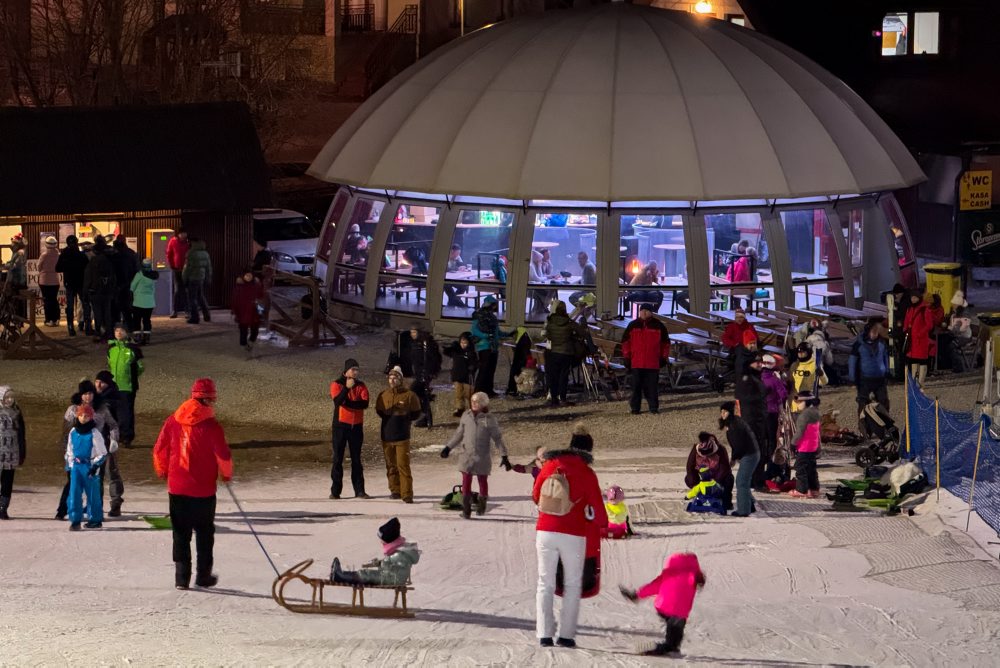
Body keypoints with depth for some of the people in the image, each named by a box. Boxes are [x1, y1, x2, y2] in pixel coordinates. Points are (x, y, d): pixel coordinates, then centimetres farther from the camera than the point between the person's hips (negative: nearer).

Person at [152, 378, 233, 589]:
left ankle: (181, 577, 7)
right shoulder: (211, 426, -13)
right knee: (204, 533, 12)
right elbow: (223, 456, -11)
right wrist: (226, 475, 9)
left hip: (177, 487, 3)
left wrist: (162, 471, 23)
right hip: (203, 490, -3)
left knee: (181, 534, 11)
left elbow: (159, 450, 5)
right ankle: (203, 576, 18)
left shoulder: (173, 421, -1)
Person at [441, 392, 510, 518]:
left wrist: (504, 456, -6)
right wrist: (448, 447, 17)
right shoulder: (466, 416, 5)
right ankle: (466, 510, -5)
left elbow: (497, 438, -1)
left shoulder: (489, 419, -4)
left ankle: (482, 506, 33)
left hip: (482, 456, -2)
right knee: (466, 482, -6)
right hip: (466, 454, 2)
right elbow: (459, 434, 17)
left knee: (483, 481, 11)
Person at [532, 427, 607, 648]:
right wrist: (602, 524, 19)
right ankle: (566, 634, 3)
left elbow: (536, 496, 15)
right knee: (572, 584, 10)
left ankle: (544, 634, -1)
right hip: (573, 536, -2)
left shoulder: (550, 466, 2)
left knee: (545, 583, 9)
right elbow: (596, 506, -3)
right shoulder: (586, 473, -8)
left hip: (545, 532, 3)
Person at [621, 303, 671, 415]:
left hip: (653, 363, -1)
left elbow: (665, 343, 11)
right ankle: (635, 408, 7)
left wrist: (664, 358, 7)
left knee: (652, 386, 1)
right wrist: (627, 357, 6)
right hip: (636, 363, 1)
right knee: (636, 386, 2)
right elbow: (625, 342, 11)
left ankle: (654, 407, 7)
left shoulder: (658, 326, 5)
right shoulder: (633, 326, 7)